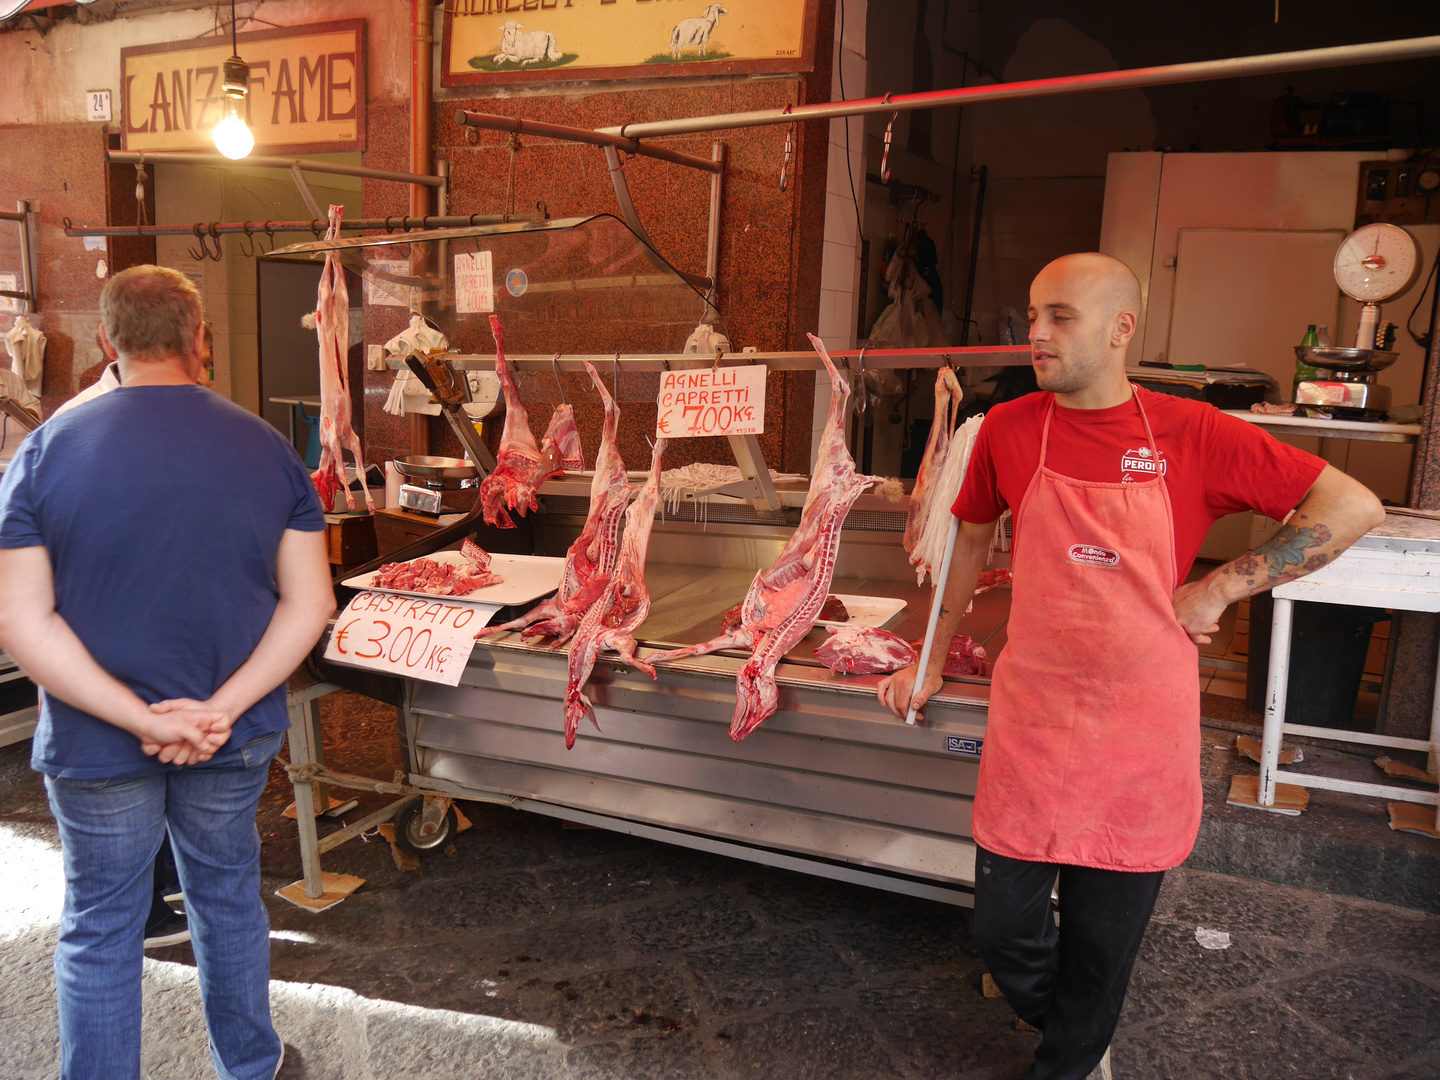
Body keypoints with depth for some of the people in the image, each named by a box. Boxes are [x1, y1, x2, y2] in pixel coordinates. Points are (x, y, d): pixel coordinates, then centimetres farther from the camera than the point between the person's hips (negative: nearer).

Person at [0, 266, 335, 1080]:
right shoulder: (267, 448, -7)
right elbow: (310, 603, -10)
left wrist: (142, 718, -16)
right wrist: (221, 709, -14)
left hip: (98, 740, -1)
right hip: (234, 737, 2)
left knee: (101, 927, 14)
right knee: (229, 896, 21)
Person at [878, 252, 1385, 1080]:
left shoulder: (1193, 435, -8)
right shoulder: (1009, 431, -2)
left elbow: (1356, 507, -3)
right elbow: (972, 542, 13)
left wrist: (1224, 585, -8)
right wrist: (929, 663, 16)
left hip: (1142, 740, -1)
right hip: (1031, 726, 2)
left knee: (1103, 945, 13)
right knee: (1004, 929, 11)